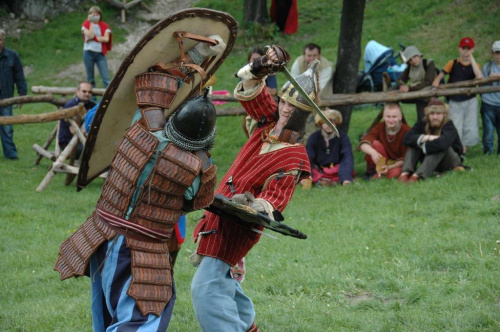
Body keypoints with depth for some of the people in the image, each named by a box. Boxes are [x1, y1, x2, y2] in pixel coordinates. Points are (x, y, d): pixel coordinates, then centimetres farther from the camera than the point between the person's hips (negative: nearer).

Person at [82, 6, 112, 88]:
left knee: (106, 78, -8)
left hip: (100, 53, 0)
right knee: (90, 78, 6)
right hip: (89, 53, 0)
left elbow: (106, 39, -9)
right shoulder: (86, 24, 2)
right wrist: (91, 23, -11)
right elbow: (90, 35, -14)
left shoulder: (104, 26, 5)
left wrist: (94, 38, -13)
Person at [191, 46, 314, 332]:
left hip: (237, 227, -9)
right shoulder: (270, 121, -2)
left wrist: (256, 207, -49)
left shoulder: (294, 159, -22)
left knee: (208, 289, -18)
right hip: (222, 214, 9)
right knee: (224, 281, 26)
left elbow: (276, 197, -29)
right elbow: (249, 89, 4)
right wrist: (259, 70, -16)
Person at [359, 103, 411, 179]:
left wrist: (389, 167, -30)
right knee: (375, 143, -26)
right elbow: (363, 144, -26)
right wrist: (373, 152, -48)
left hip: (396, 164, -2)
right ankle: (371, 172, -11)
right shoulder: (379, 127, -10)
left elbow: (404, 158, -15)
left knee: (396, 172, -38)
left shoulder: (406, 131, -15)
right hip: (380, 163, 2)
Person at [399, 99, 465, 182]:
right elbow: (407, 139, -22)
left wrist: (423, 146, -27)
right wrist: (427, 137, -32)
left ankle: (417, 175, -45)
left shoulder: (449, 127, -20)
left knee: (439, 146, -33)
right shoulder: (422, 125, -6)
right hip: (431, 162, 4)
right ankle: (406, 172, -36)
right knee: (415, 142, -16)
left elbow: (442, 143, -42)